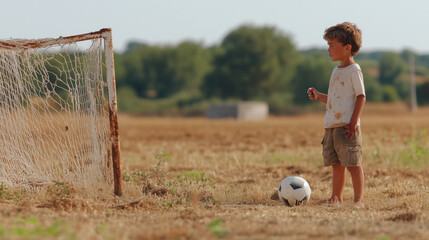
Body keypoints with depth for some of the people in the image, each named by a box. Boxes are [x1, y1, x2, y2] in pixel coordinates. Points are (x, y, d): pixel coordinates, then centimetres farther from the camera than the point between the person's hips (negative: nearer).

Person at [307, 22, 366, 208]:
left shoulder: (354, 70, -7)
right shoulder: (336, 70, 19)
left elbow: (360, 97, -12)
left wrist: (353, 122, -18)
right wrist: (319, 96, 10)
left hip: (346, 126, -8)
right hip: (331, 126, 8)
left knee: (353, 163, -8)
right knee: (336, 164, 13)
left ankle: (359, 199, -7)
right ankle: (336, 197, 20)